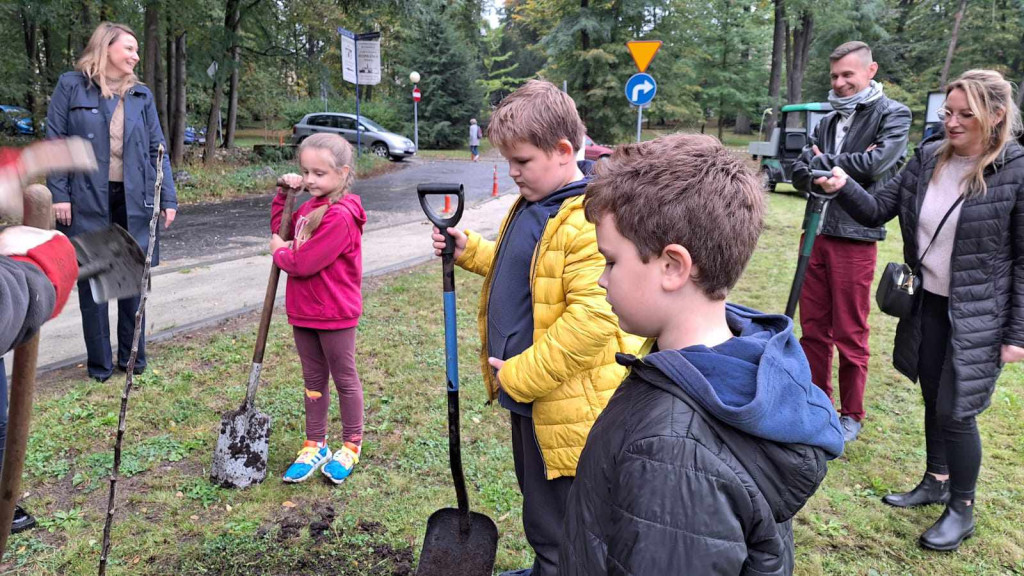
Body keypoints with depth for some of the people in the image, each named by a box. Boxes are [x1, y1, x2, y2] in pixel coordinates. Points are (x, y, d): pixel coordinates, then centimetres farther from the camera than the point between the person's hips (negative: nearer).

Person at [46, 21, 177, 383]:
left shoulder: (141, 95, 9)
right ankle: (99, 363, 16)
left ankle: (132, 358, 22)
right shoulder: (71, 86, 1)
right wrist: (58, 194, -8)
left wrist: (168, 197, 1)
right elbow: (55, 142, -1)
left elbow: (157, 149, 8)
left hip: (134, 200, 3)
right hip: (88, 200, -2)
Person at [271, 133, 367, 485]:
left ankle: (351, 445, 26)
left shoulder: (340, 216, -23)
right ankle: (315, 446, 28)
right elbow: (280, 228, 22)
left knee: (344, 378, 9)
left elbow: (304, 263, -26)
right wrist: (284, 194, 8)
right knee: (314, 379, 16)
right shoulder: (311, 207, 7)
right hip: (304, 311, 9)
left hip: (335, 314, -8)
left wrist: (279, 251, -6)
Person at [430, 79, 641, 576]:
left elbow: (592, 317, -29)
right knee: (537, 500, 28)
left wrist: (521, 375, -23)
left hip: (564, 405, -10)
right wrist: (469, 250, 9)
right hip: (525, 389, 10)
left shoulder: (593, 219, -24)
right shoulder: (532, 204, 9)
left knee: (554, 526, 6)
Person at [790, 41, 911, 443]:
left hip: (856, 237, -5)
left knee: (850, 334, 2)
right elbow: (799, 173, 7)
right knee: (813, 327, 11)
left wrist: (823, 163, -4)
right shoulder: (828, 121, 15)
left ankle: (851, 415, 17)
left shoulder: (893, 115, -1)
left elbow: (876, 163, -17)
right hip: (817, 233, 6)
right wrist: (844, 168, -10)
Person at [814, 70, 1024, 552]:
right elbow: (879, 211, 1)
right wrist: (844, 187, -20)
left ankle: (961, 509, 21)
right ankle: (935, 481, 38)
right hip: (926, 305, 5)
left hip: (977, 317, -5)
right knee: (933, 399, 18)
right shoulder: (928, 159, 1)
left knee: (955, 411, 0)